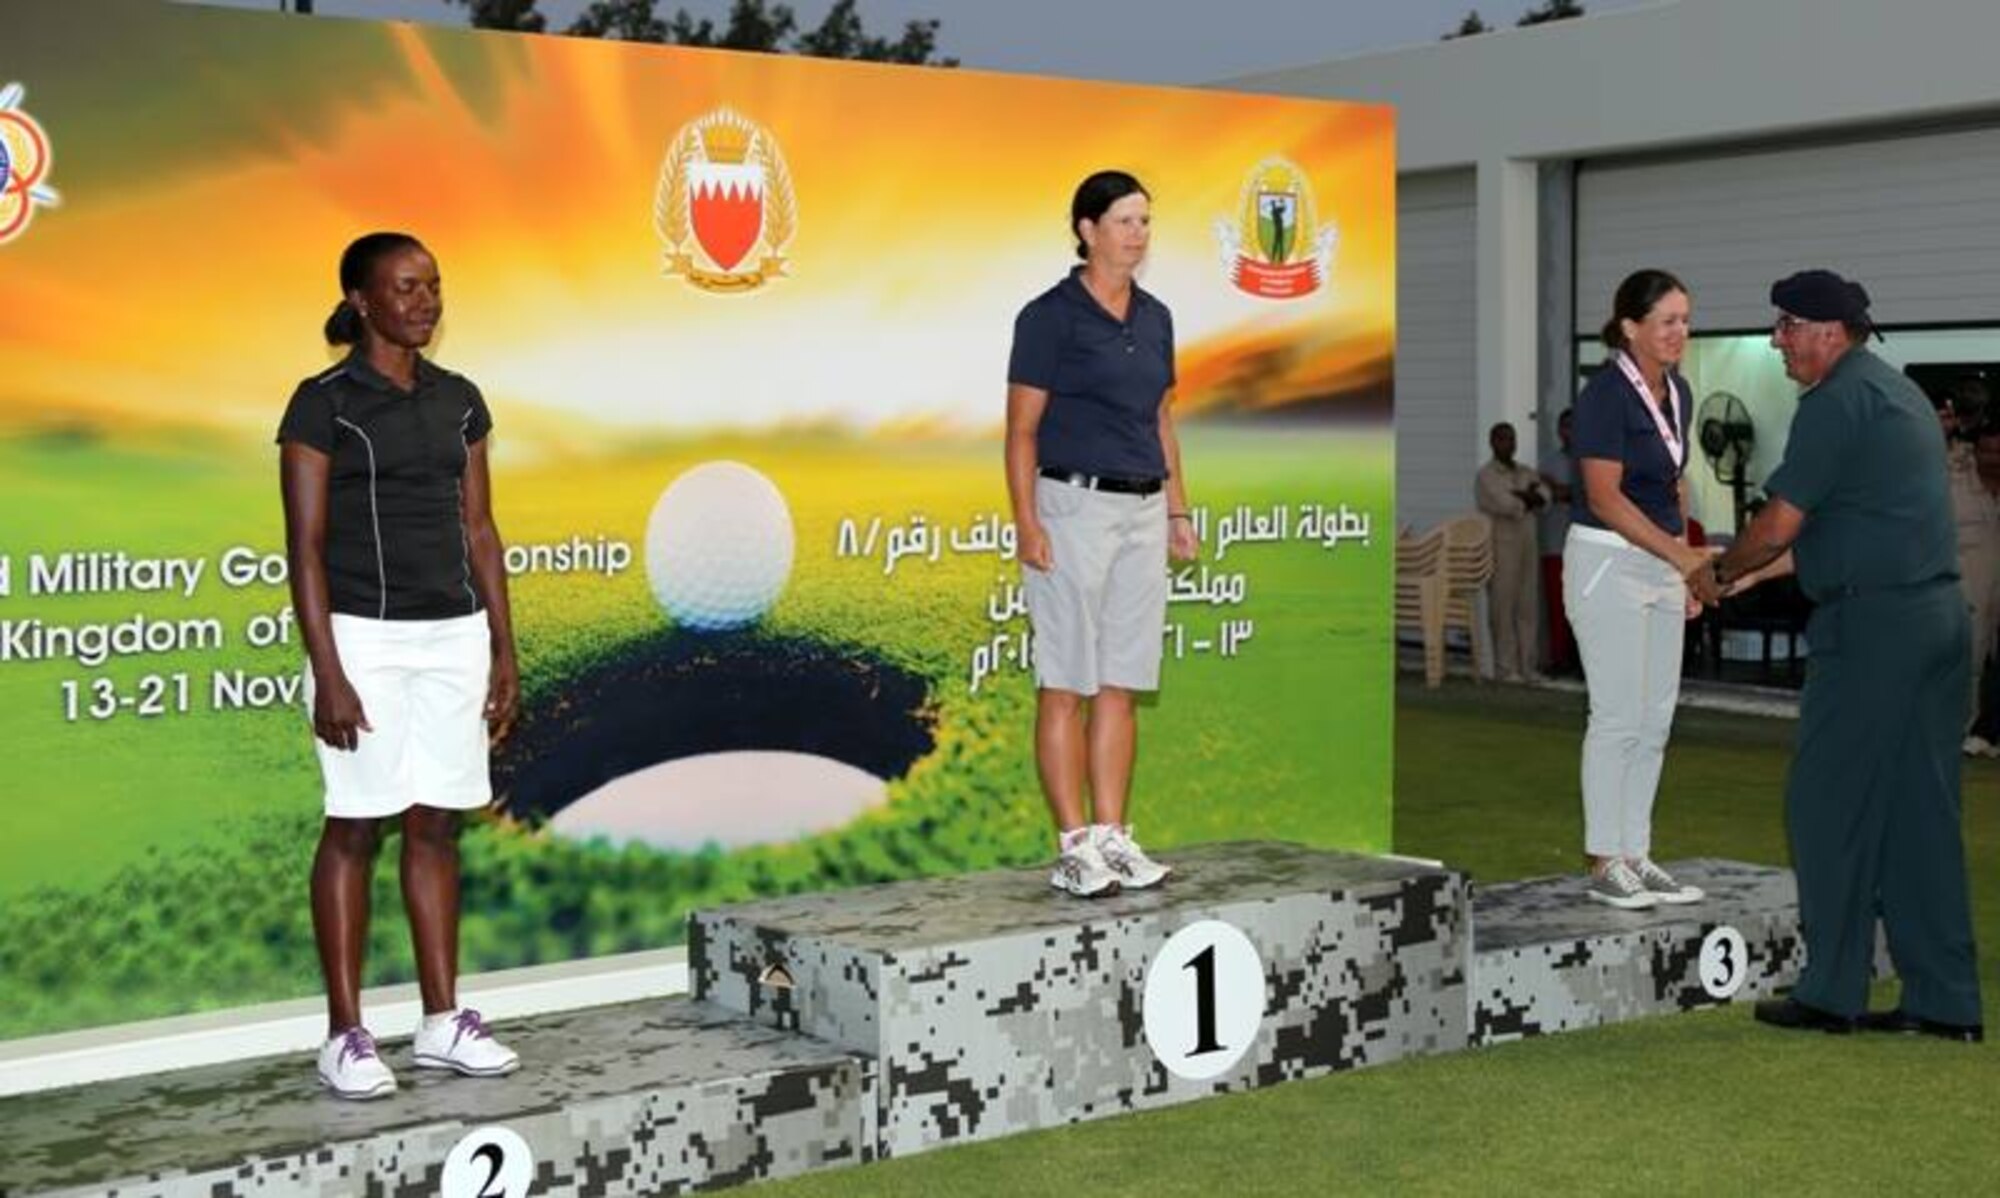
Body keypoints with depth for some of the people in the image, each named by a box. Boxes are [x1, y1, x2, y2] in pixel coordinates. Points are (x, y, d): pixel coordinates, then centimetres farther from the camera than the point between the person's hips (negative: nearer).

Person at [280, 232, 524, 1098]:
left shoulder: (460, 401, 10)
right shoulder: (323, 404, -7)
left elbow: (479, 529, 12)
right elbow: (305, 546, -9)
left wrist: (503, 652, 9)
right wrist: (328, 675, -15)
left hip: (453, 635, 5)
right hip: (365, 636, -5)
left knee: (435, 826, 9)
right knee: (355, 828, 0)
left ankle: (443, 1021, 16)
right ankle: (345, 1035, 7)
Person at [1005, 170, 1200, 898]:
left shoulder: (1155, 318, 12)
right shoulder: (1050, 316, -6)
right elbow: (1022, 429, -8)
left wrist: (1179, 514, 15)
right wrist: (1027, 524, -15)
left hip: (1143, 512, 6)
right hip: (1073, 507, -6)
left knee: (1121, 686, 8)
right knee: (1066, 686, -3)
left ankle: (1114, 836, 13)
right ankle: (1074, 847, 1)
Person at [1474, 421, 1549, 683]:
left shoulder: (1526, 473, 18)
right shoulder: (1486, 475, -2)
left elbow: (1544, 497, 2)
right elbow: (1505, 504, -15)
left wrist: (1521, 496, -14)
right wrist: (1529, 498, 0)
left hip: (1527, 545, 6)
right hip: (1501, 546, -6)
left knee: (1527, 607, 5)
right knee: (1503, 607, -6)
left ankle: (1527, 665, 9)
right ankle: (1506, 668, -4)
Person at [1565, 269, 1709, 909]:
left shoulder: (1677, 391, 9)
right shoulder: (1606, 393, -15)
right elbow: (1604, 497, -21)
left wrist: (1686, 568, 15)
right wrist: (1683, 555, -26)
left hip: (1660, 564, 8)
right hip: (1608, 562, -8)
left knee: (1656, 718, 8)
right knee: (1619, 716, -6)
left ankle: (1635, 855, 15)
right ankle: (1604, 864, 3)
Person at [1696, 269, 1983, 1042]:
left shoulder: (1837, 401, -11)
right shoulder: (1899, 393, 19)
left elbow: (1780, 525, -11)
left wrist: (1718, 575, 6)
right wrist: (1755, 573, 26)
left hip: (1872, 622, -9)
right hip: (1938, 610, 9)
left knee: (1829, 803, 0)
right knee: (1920, 810, 10)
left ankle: (1832, 992, 6)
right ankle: (1945, 1000, 13)